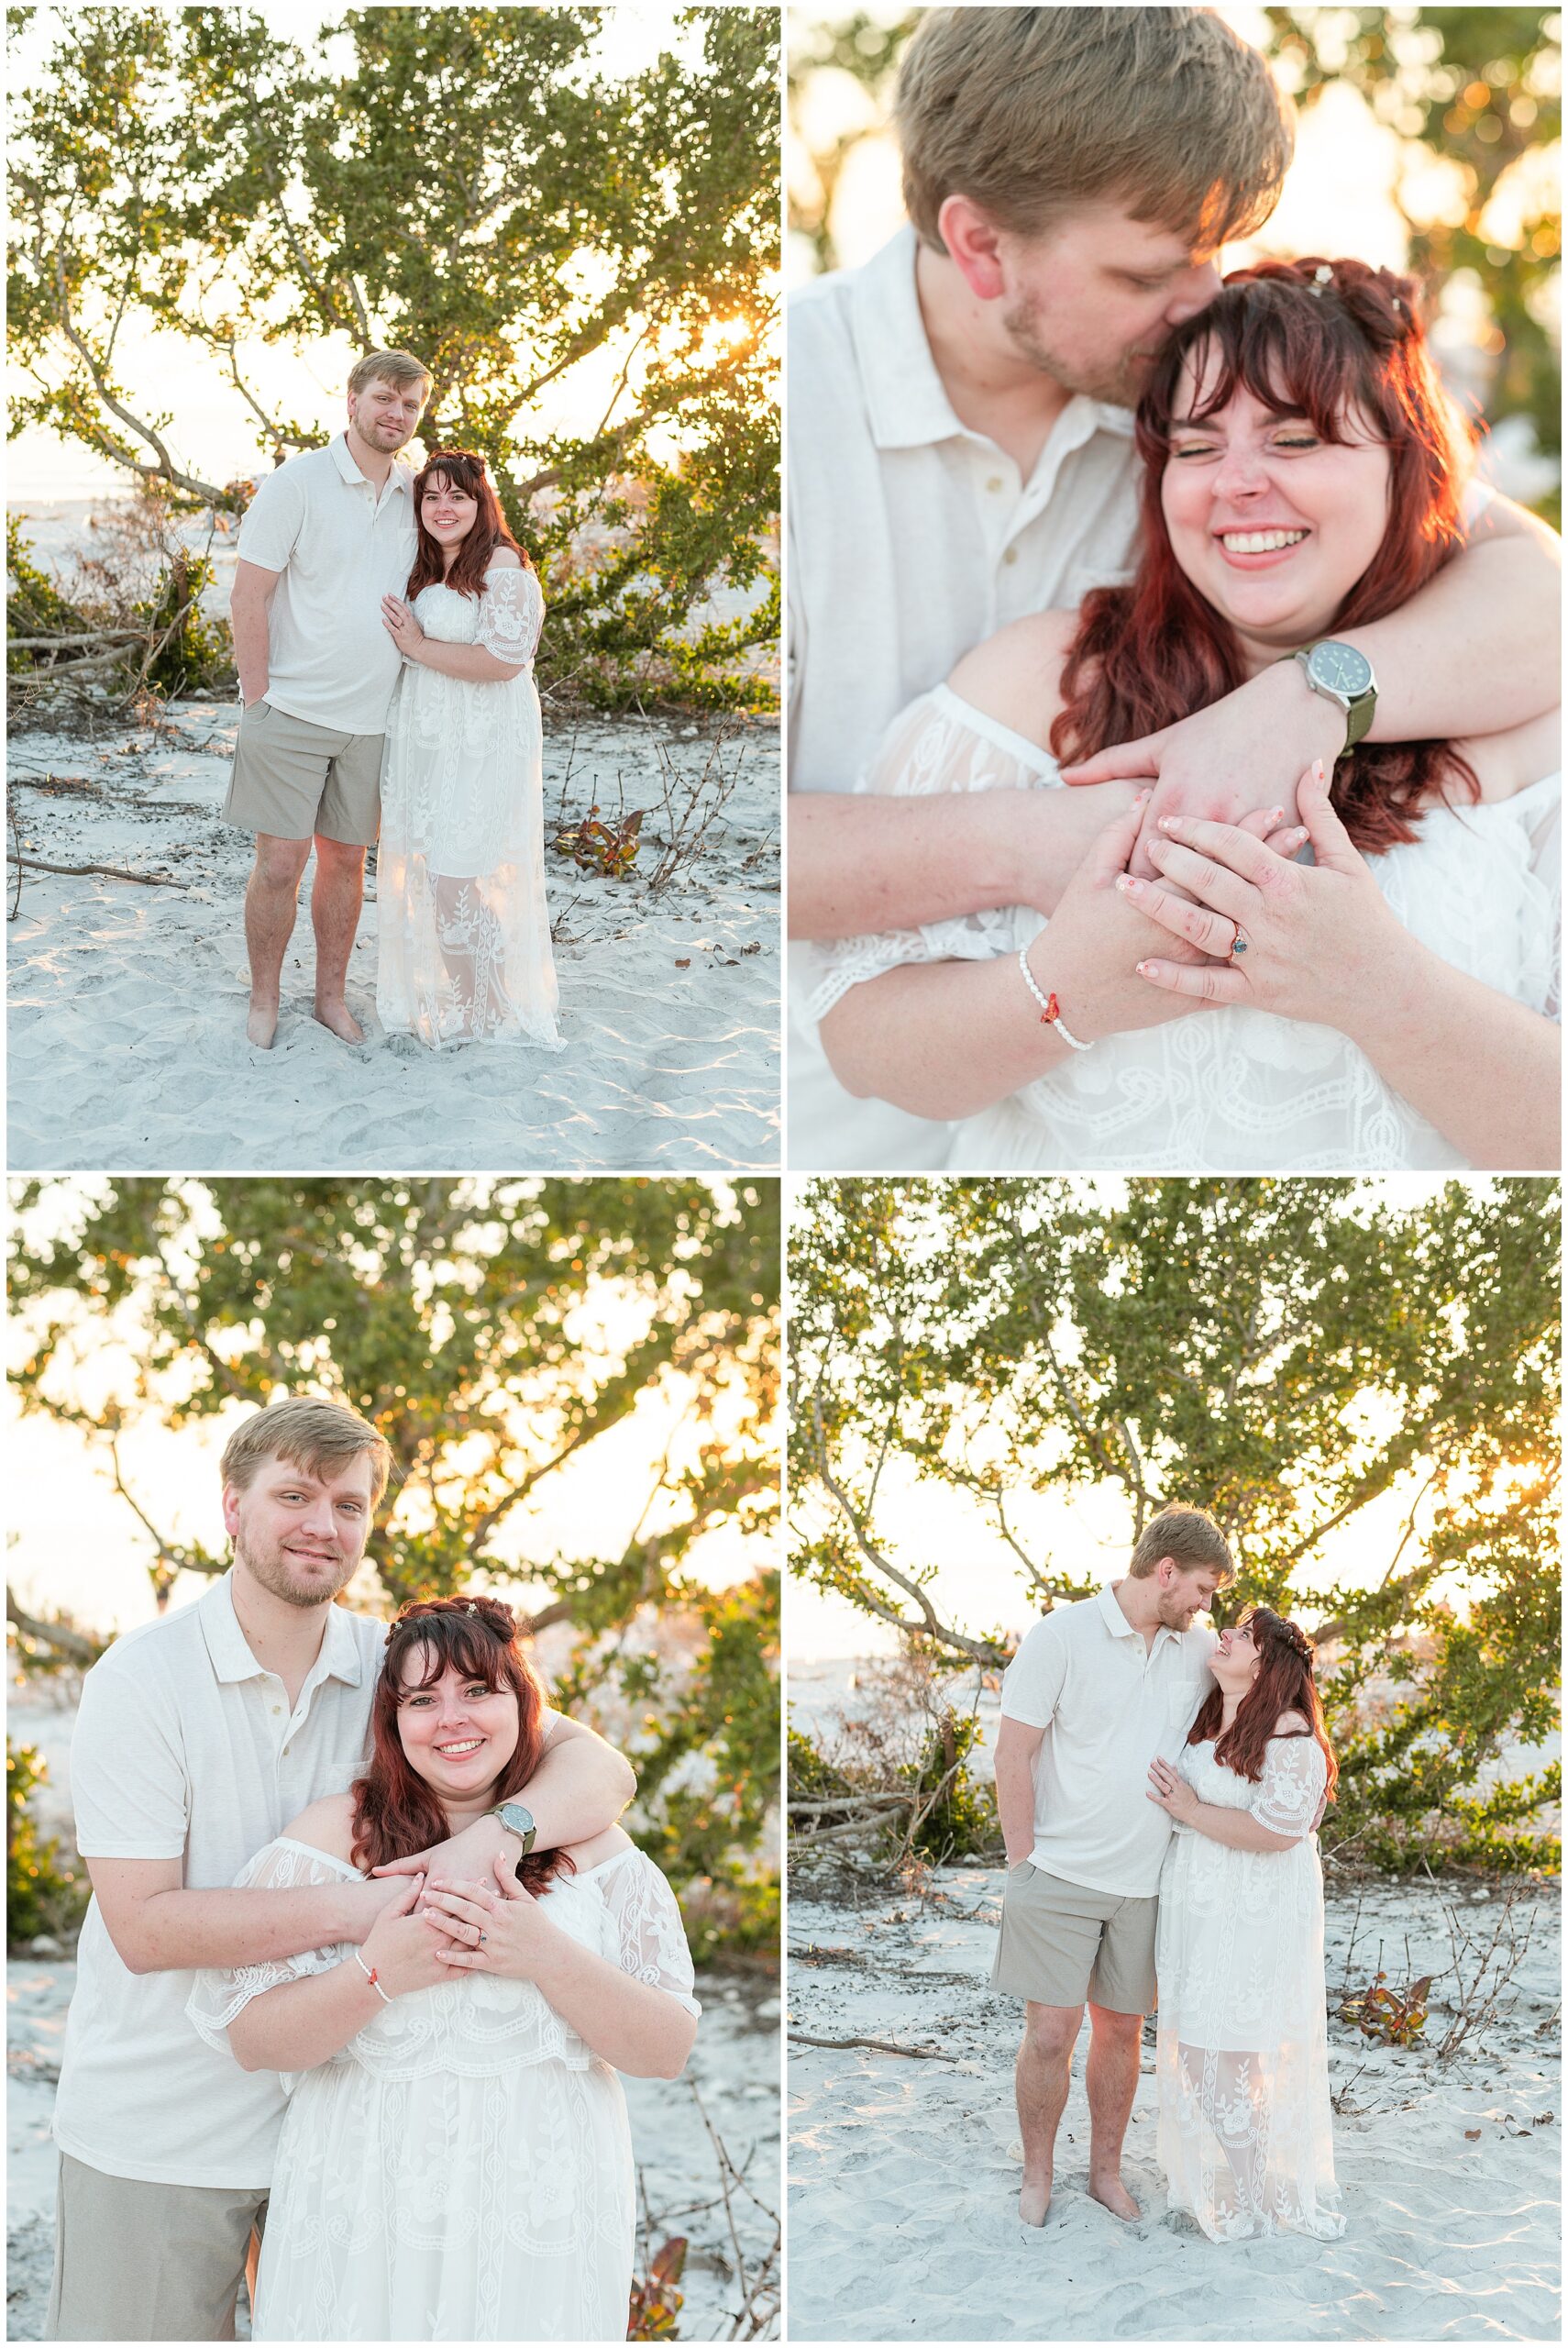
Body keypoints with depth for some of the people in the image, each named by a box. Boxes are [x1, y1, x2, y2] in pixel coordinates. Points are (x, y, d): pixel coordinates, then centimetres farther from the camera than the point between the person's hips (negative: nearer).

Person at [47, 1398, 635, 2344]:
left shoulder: (395, 1666, 0)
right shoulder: (141, 1678, -10)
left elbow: (601, 1766, -6)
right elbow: (143, 1927, -17)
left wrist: (498, 1835, -28)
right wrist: (354, 1909, -25)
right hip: (158, 2137, -3)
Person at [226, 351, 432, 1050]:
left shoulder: (417, 494, 7)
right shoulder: (298, 483, -8)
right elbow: (249, 596, -8)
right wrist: (256, 699, -10)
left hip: (371, 720, 4)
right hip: (292, 711, -4)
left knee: (346, 859, 11)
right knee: (279, 862, -2)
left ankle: (332, 995, 24)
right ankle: (263, 1000, 13)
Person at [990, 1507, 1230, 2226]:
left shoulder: (1198, 1648, 5)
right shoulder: (1062, 1635, -9)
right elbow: (1012, 1756, -7)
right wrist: (1023, 1863, -9)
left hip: (1147, 1882, 4)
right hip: (1060, 1876, -4)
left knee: (1121, 2029, 12)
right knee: (1049, 2035, -2)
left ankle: (1106, 2170, 27)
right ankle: (1036, 2180, 15)